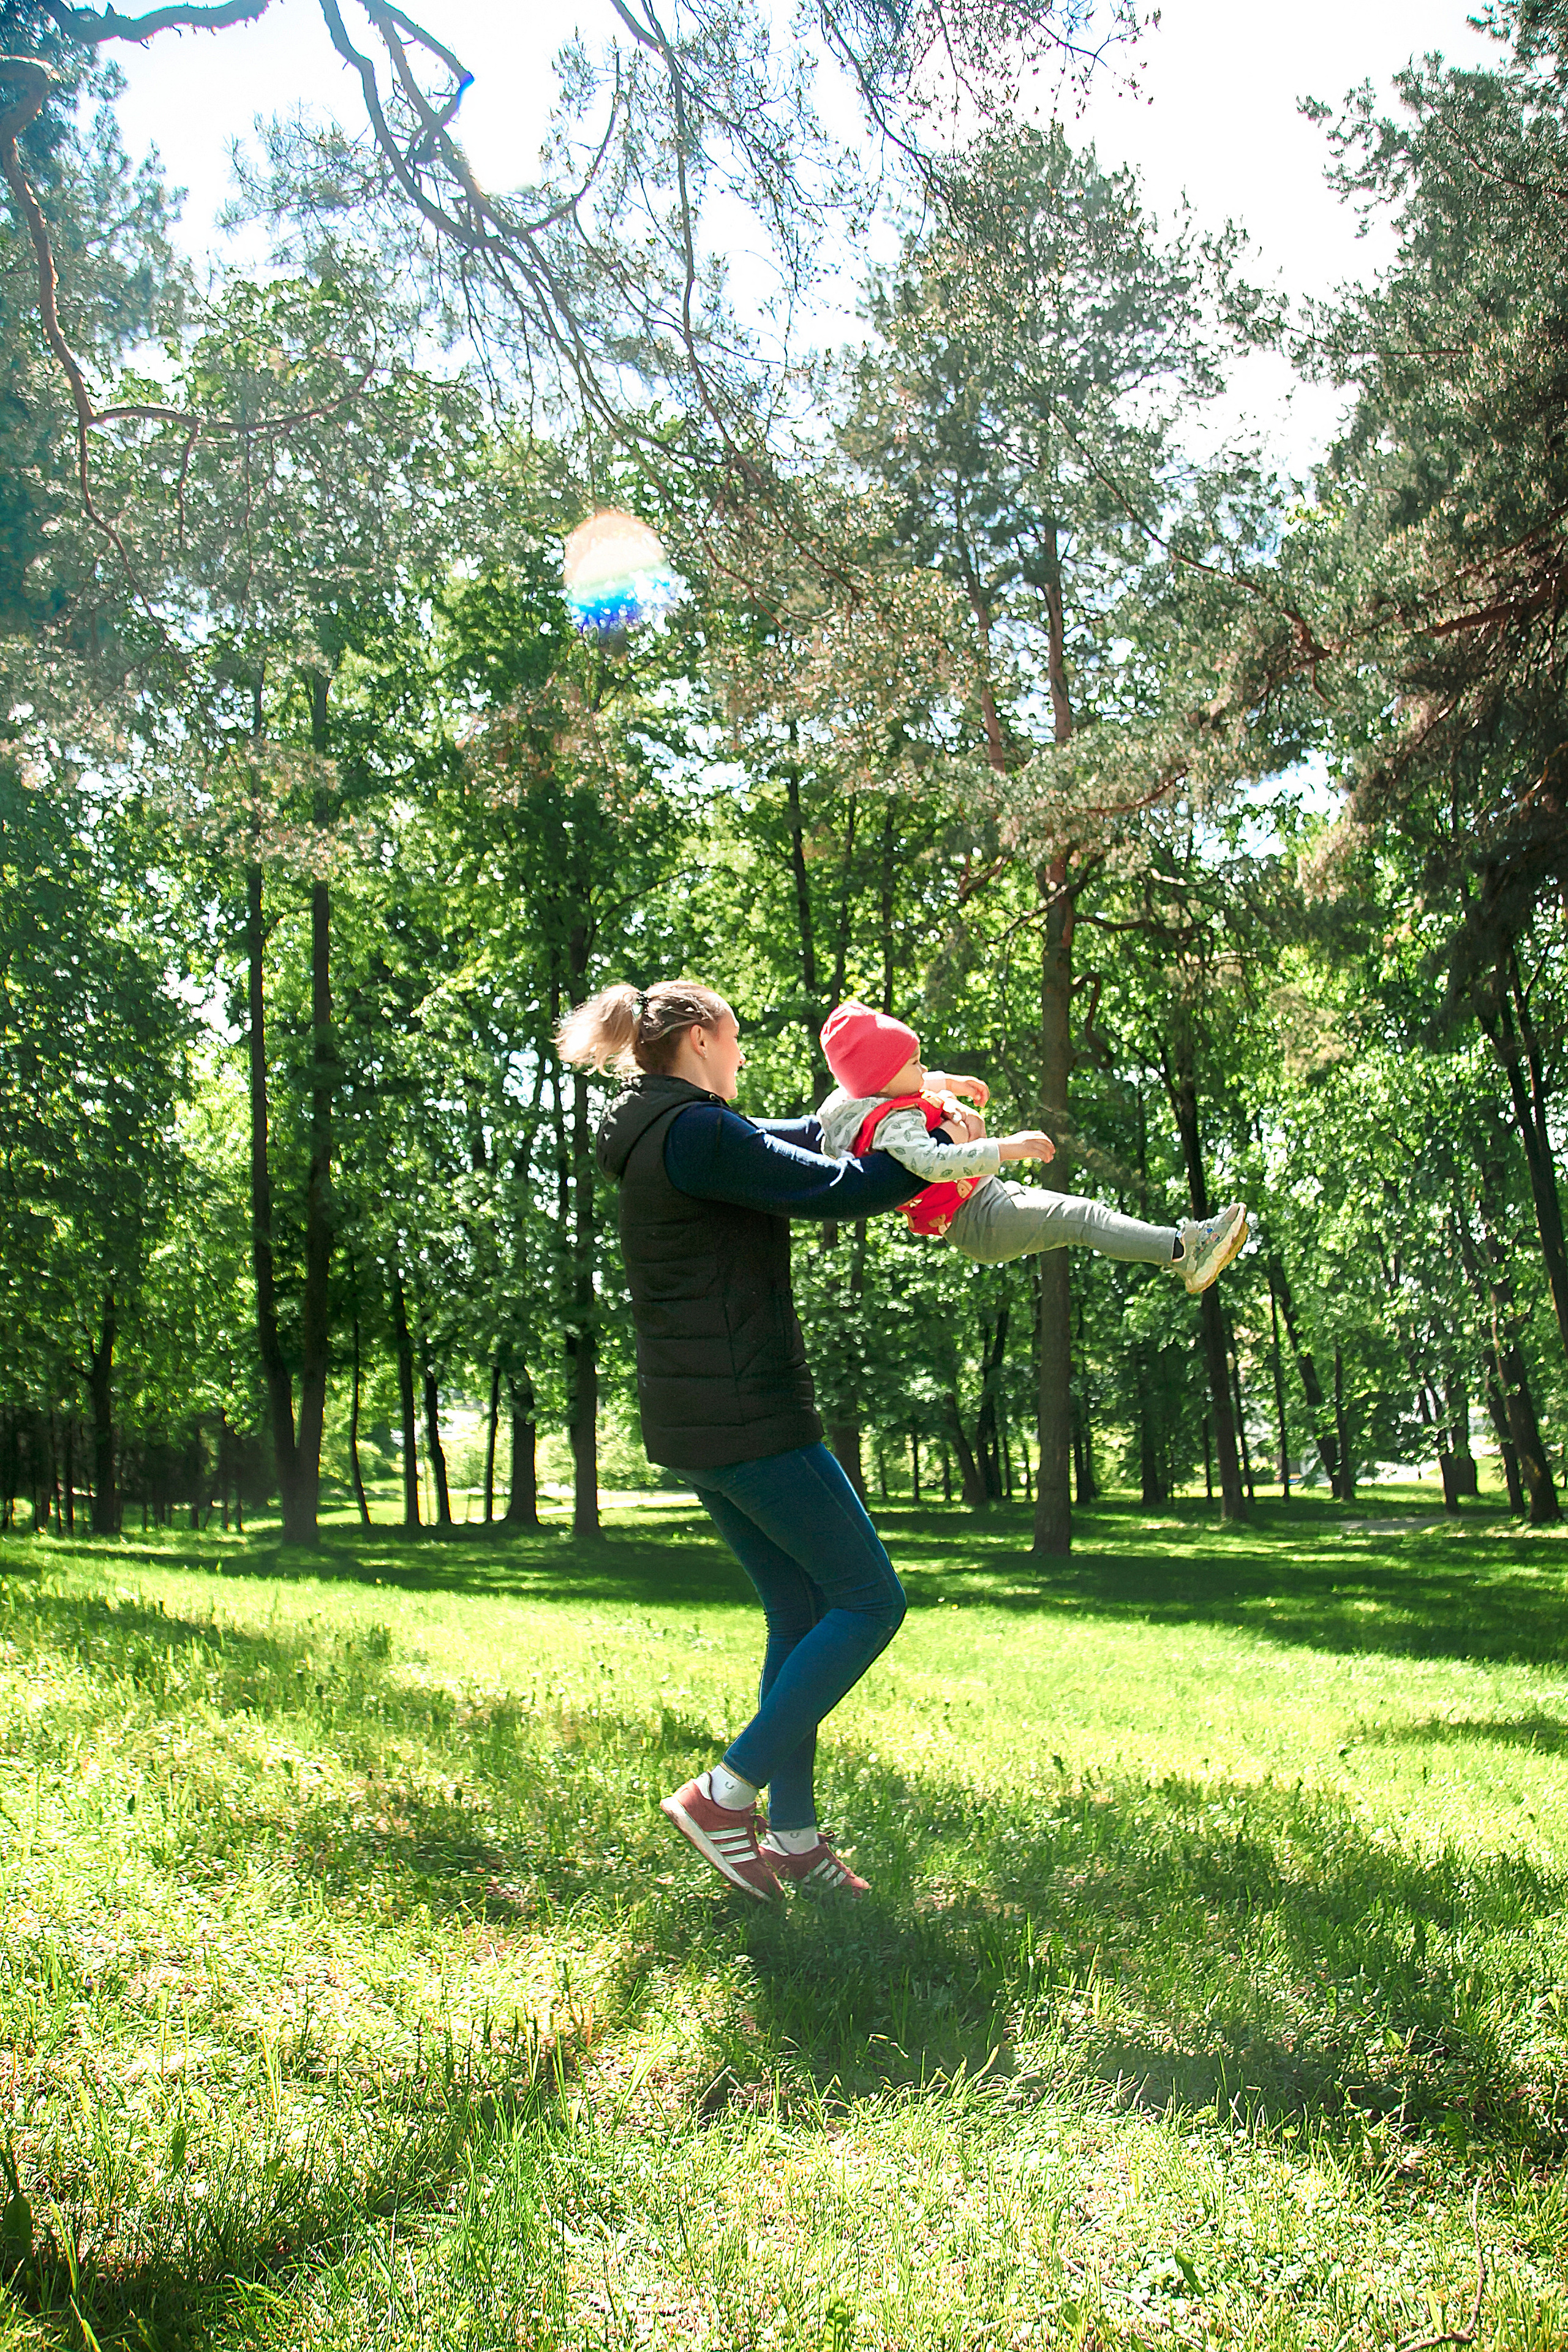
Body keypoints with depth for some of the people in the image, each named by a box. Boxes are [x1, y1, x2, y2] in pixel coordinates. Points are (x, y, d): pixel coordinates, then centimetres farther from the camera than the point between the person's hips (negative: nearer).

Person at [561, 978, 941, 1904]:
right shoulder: (696, 1133, -16)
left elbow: (784, 1139, 26)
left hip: (696, 1420, 10)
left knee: (800, 1610, 15)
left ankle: (795, 1837, 20)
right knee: (870, 1599, -1)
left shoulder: (655, 1137, 15)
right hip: (747, 1417, -10)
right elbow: (837, 1189, -15)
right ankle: (724, 1793, 0)